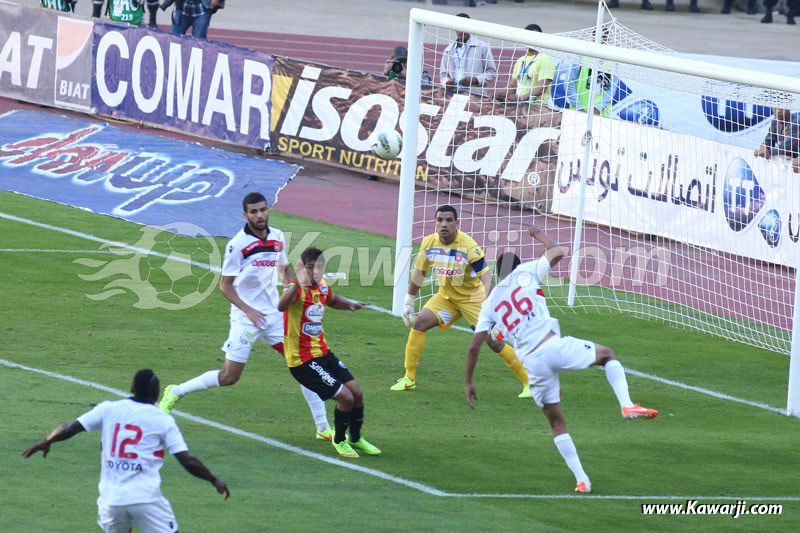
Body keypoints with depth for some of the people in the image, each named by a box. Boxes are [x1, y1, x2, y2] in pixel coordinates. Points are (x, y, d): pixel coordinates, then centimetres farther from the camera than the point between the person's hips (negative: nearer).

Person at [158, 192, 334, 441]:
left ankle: (323, 427, 4)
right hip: (246, 318, -5)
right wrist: (248, 310, -22)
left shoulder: (278, 237, 4)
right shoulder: (237, 245, -14)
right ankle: (175, 393, 17)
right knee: (229, 377, -4)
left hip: (275, 315, 5)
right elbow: (225, 285, -11)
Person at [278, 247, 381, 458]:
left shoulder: (322, 287, 4)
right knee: (345, 397, -12)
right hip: (302, 360, -8)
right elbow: (281, 306, -45)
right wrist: (297, 285, -61)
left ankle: (355, 439, 32)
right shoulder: (297, 288, -21)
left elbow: (332, 300, 30)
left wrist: (349, 304, 9)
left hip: (323, 353, 8)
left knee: (357, 393, 8)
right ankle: (339, 441, 13)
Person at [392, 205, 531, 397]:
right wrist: (408, 302, 9)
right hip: (446, 296, 5)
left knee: (495, 342, -9)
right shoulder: (429, 243, -10)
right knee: (419, 322, -13)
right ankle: (409, 379, -2)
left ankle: (528, 383, 4)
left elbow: (486, 277, -26)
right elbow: (419, 273, 5)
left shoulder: (469, 246, -25)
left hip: (472, 298, -5)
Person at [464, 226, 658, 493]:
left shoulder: (489, 305, 16)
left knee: (556, 422, 17)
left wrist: (468, 383, 19)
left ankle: (581, 479, 10)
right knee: (607, 355, 23)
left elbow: (474, 346, 11)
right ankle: (627, 405, -1)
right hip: (554, 346, -2)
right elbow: (559, 251, 17)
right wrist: (540, 235, 36)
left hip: (532, 362, 2)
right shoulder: (525, 273, 9)